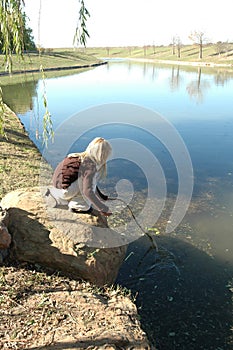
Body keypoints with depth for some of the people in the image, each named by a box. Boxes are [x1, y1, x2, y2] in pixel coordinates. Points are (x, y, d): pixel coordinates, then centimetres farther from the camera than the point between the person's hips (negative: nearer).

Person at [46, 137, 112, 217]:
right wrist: (102, 209, -17)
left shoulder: (83, 157, 7)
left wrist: (101, 196, 28)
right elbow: (87, 191, -25)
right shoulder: (90, 166, -19)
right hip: (64, 190, -8)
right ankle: (76, 205, 0)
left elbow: (90, 181, 21)